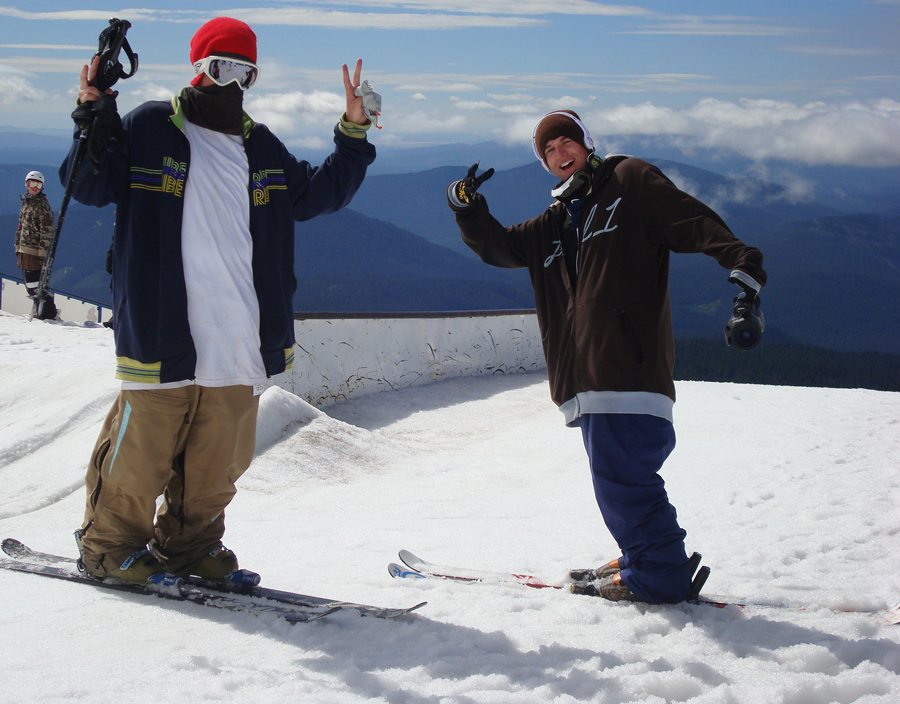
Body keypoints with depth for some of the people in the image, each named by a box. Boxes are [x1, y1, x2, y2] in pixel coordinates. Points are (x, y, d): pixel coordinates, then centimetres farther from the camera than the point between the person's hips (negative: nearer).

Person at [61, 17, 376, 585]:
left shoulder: (262, 148, 17)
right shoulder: (150, 128, 3)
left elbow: (317, 194, 24)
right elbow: (90, 186, 0)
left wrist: (353, 134, 14)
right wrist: (92, 117, -15)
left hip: (242, 341, 5)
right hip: (163, 336, -5)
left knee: (219, 459, 9)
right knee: (143, 450, 0)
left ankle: (190, 545, 26)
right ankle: (109, 544, 17)